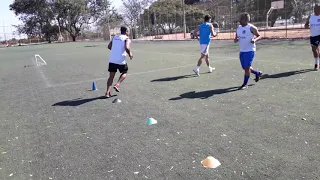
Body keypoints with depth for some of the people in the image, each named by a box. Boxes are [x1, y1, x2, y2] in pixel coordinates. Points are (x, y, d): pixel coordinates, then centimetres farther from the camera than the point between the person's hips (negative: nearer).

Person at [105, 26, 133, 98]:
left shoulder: (115, 37, 16)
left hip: (112, 59, 5)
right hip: (121, 60, -5)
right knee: (124, 73, 20)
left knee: (111, 76, 10)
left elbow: (109, 46, 14)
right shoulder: (127, 39, -2)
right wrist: (130, 54, -3)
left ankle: (107, 92, 2)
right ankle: (117, 84, 0)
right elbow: (127, 47, -19)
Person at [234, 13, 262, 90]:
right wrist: (235, 40, -9)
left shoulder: (251, 28, -10)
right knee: (244, 68, 14)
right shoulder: (239, 28, 9)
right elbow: (236, 39, 15)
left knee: (247, 67, -7)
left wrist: (255, 40, -24)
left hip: (250, 50, -7)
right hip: (242, 51, 7)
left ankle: (245, 84, 6)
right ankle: (258, 73, 39)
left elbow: (259, 36, -3)